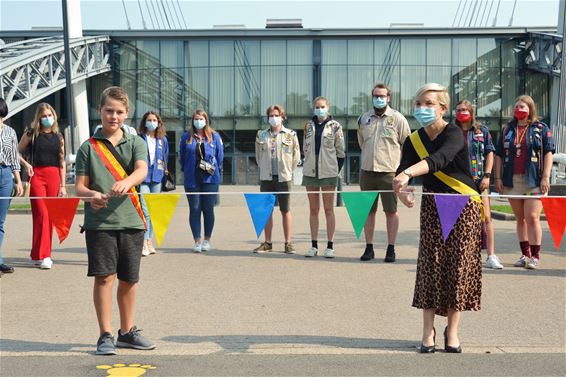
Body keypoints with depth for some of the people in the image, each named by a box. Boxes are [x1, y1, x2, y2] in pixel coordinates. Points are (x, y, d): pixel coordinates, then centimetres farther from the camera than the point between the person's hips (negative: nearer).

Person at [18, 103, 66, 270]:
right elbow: (17, 152, 11)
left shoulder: (58, 136, 12)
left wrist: (63, 186, 8)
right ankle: (41, 256, -6)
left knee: (50, 216, 3)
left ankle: (37, 255, 13)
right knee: (41, 214, -11)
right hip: (36, 175, -3)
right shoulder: (31, 134, 4)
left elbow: (62, 162, 12)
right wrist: (26, 164, -8)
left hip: (54, 176, 3)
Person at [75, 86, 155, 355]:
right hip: (99, 222, -2)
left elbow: (142, 170, -11)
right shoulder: (89, 147, 6)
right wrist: (91, 195, -21)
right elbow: (79, 186, 2)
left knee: (129, 279, 10)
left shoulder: (136, 143, 8)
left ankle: (127, 332, 26)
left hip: (131, 220, 2)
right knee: (104, 276, -6)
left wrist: (126, 181, -33)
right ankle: (105, 336, 4)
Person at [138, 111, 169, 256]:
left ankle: (150, 240, 20)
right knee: (145, 211, -13)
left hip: (157, 178, 4)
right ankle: (144, 243, -13)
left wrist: (165, 173, 14)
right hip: (142, 178, -4)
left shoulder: (162, 140, 12)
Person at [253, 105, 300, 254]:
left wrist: (288, 170, 4)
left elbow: (296, 157, 5)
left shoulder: (290, 135, 1)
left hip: (284, 178, -2)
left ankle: (288, 243, 8)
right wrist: (264, 169, 11)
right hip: (266, 178, 2)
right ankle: (267, 243, 14)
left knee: (285, 211, 2)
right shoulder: (261, 135, 7)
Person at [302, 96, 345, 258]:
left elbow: (340, 151, 1)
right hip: (310, 171, 4)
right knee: (313, 210, 7)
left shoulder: (335, 126, 0)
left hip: (328, 172, -3)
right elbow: (305, 148, 15)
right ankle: (314, 245, 13)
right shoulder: (308, 125, 10)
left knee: (328, 209, 1)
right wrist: (310, 164, 8)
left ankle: (330, 246, 6)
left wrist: (336, 170, -2)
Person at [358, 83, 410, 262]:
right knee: (368, 211, 8)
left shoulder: (397, 118, -2)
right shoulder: (363, 119, 9)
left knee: (391, 211, 1)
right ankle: (369, 248, 16)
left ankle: (391, 249, 9)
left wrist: (393, 158, 6)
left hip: (389, 172, -4)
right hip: (367, 171, 4)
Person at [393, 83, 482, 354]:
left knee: (458, 266, -3)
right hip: (432, 207, 3)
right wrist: (401, 191, -35)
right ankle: (428, 331, 4)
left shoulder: (453, 133, -15)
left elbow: (440, 158, -36)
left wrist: (407, 173, -52)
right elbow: (401, 174, -10)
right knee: (430, 264, -3)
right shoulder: (413, 141, -1)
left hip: (464, 205, -3)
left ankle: (452, 331, 11)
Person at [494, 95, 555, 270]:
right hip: (512, 181, 4)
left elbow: (548, 153, -1)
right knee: (520, 219, 10)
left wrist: (545, 177, -10)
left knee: (532, 217, -10)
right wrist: (498, 178, 6)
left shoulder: (541, 128, 5)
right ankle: (525, 255, 18)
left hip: (533, 181, -4)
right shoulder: (508, 130, 14)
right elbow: (499, 155, 14)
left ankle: (535, 256, -2)